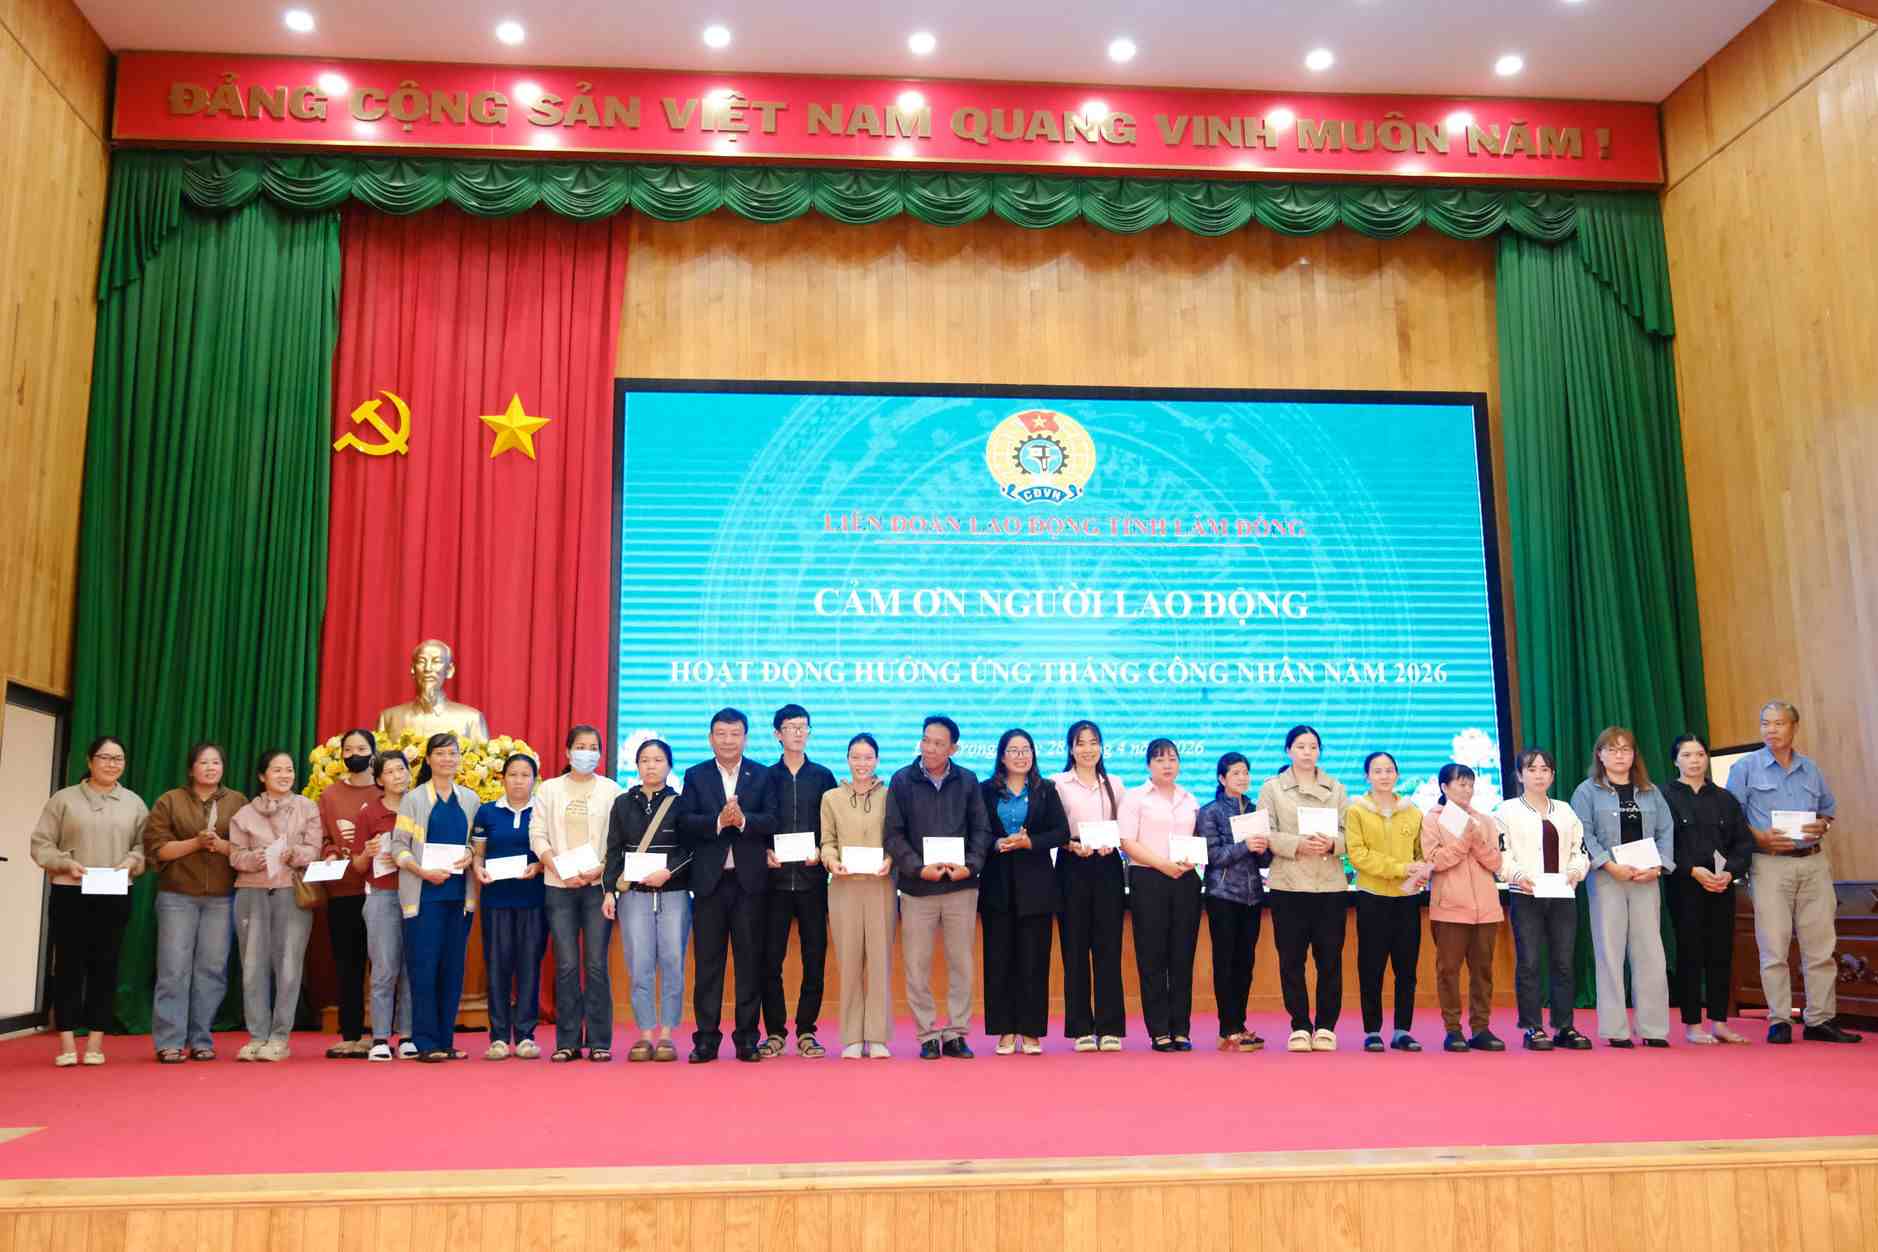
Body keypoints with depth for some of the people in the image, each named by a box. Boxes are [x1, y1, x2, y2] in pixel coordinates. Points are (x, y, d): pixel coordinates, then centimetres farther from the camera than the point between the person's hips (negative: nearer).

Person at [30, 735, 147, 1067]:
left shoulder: (134, 803, 11)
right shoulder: (64, 798, 5)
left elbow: (145, 844, 8)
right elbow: (40, 843, 2)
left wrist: (131, 862, -12)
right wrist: (66, 864, -13)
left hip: (115, 897, 1)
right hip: (70, 894, -1)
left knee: (105, 966, 2)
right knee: (68, 965, -1)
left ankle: (95, 1043, 8)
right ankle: (67, 1043, 5)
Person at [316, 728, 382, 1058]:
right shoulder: (330, 793, 9)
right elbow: (323, 839, 8)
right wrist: (330, 855, -12)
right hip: (342, 891, 2)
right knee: (347, 965, 6)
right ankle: (350, 1036, 12)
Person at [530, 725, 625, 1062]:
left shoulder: (611, 790, 6)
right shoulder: (549, 789, 9)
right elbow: (537, 835, 3)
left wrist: (600, 869, -13)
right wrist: (560, 870, -10)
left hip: (599, 885, -1)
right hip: (559, 887, 1)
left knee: (596, 964, -1)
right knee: (566, 965, 0)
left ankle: (599, 1041, 5)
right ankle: (567, 1041, 8)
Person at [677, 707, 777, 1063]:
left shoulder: (762, 776, 7)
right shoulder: (696, 776, 9)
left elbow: (772, 822, -5)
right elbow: (685, 823, -4)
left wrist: (743, 820, -21)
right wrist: (718, 821, -19)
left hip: (749, 878, 0)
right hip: (709, 879, 0)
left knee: (750, 960, 3)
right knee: (707, 961, 4)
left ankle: (747, 1037, 10)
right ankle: (706, 1038, 10)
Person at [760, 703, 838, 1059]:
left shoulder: (823, 776, 9)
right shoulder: (765, 777, 7)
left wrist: (820, 851, -8)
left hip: (812, 879, 1)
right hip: (774, 879, 0)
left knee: (815, 957, 1)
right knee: (770, 958, -1)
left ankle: (806, 1031, 11)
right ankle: (776, 1032, 9)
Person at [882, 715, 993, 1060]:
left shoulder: (967, 781, 4)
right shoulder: (901, 780, 0)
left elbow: (981, 830, 6)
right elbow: (893, 834, -2)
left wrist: (971, 865, -10)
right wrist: (918, 868, -14)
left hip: (961, 886, 1)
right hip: (917, 887, -1)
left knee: (961, 964, 6)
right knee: (917, 966, 3)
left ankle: (955, 1034, 17)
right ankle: (927, 1036, 13)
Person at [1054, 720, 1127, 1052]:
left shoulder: (1114, 785, 14)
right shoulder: (1058, 784, 4)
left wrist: (1112, 843, -9)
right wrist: (1072, 845, -17)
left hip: (1107, 866, 2)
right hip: (1073, 866, -2)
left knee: (1108, 945, 0)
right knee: (1075, 946, 0)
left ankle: (1110, 1028, 5)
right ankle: (1082, 1029, 6)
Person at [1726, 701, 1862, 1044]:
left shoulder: (1811, 769, 13)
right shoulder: (1745, 768, 1)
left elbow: (1829, 808, 20)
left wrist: (1823, 825, -2)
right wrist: (1759, 837, -16)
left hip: (1814, 863, 4)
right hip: (1771, 865, -4)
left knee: (1820, 945, 5)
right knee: (1774, 947, -3)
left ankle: (1821, 1020, 14)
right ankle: (1779, 1021, 4)